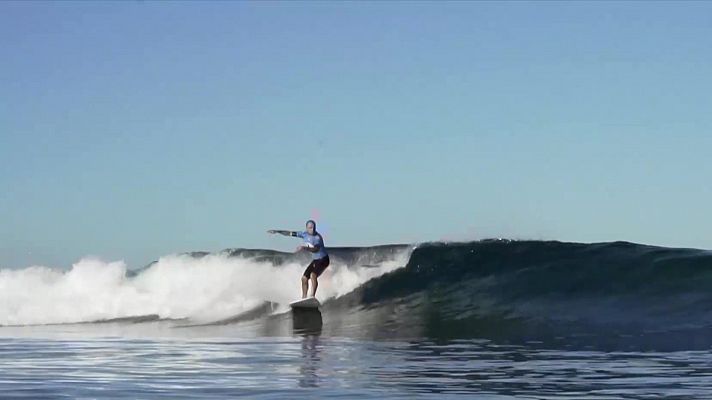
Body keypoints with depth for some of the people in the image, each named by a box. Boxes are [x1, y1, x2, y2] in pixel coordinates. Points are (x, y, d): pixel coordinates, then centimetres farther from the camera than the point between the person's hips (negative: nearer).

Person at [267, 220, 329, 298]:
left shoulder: (318, 237, -24)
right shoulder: (305, 234, -1)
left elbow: (316, 249, -41)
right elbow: (291, 233, 7)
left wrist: (304, 248, -55)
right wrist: (277, 231, 4)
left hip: (323, 259, -9)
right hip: (315, 260, 9)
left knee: (313, 275, -30)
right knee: (304, 278, 7)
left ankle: (312, 296, -34)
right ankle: (304, 298, 16)